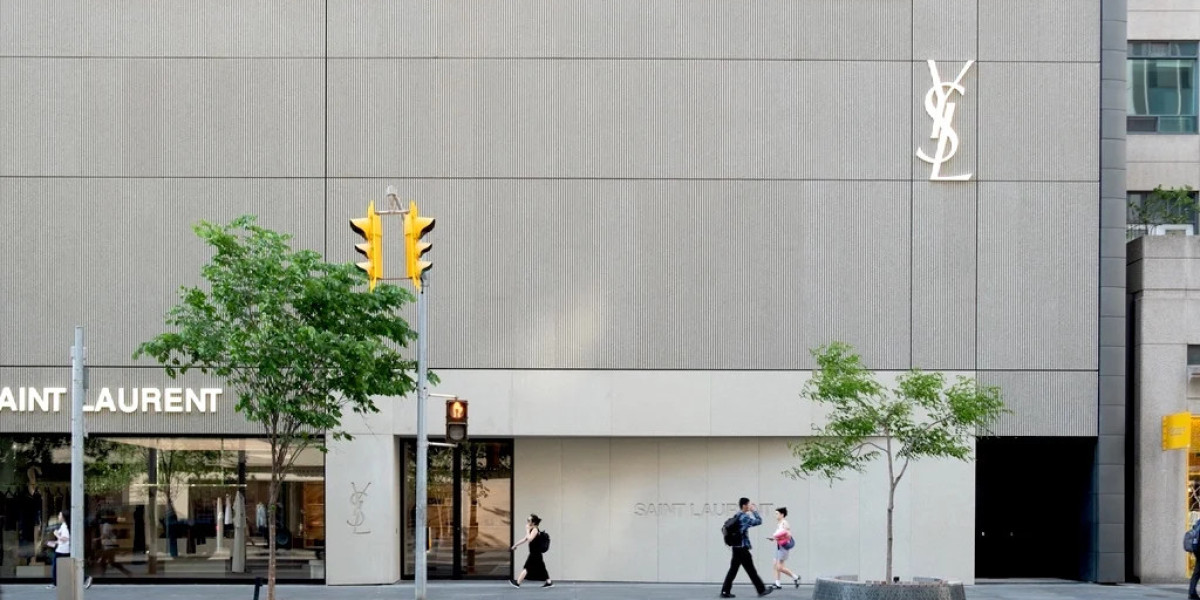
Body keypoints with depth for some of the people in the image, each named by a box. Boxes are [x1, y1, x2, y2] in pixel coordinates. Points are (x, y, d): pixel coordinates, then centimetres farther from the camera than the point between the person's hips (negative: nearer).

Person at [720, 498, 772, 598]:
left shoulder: (737, 517, 13)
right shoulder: (744, 517, -15)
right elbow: (759, 521, -14)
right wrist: (754, 511, 0)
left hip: (736, 547, 9)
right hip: (742, 548, -9)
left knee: (733, 569, 7)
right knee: (751, 570, 0)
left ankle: (725, 591, 2)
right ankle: (762, 590, 8)